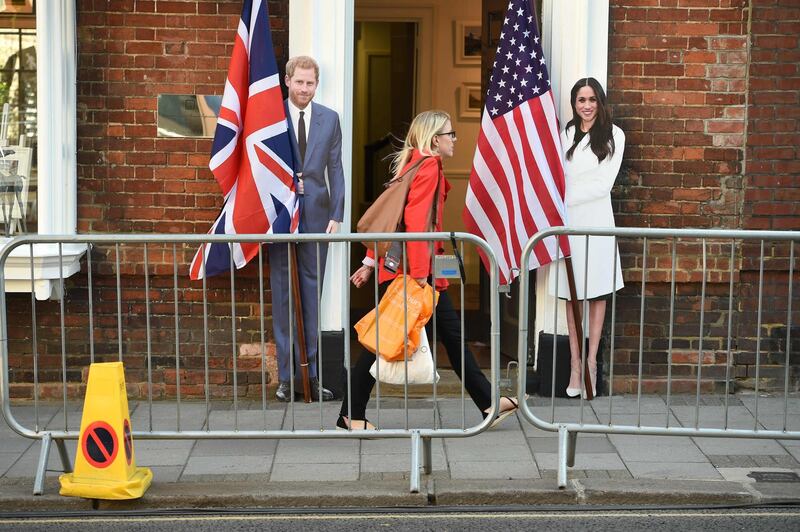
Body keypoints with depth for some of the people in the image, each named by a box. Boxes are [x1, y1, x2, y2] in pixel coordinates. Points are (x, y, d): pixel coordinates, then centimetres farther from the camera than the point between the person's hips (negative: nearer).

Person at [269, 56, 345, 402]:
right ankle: (286, 376, 9)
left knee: (312, 292, 6)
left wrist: (336, 215, 0)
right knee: (282, 293, 3)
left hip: (316, 215, 2)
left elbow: (335, 169, 6)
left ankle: (312, 374, 11)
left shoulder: (329, 119, 7)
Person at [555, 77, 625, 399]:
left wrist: (567, 199, -7)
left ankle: (591, 361, 9)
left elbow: (603, 184, -5)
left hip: (596, 218, -2)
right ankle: (575, 363, 6)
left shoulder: (613, 136, 1)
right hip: (568, 220, 2)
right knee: (573, 293, 3)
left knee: (597, 291, 2)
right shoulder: (565, 134, 10)